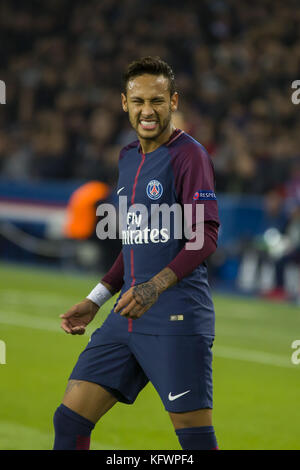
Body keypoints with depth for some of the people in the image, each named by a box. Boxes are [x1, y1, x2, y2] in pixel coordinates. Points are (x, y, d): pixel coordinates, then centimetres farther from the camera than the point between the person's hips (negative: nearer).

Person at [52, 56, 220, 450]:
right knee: (69, 420, 2)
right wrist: (95, 301, 20)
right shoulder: (128, 157, 17)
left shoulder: (188, 154, -6)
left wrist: (155, 286, -26)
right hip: (127, 317, 8)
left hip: (177, 318, -7)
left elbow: (205, 236, -15)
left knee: (194, 436, -7)